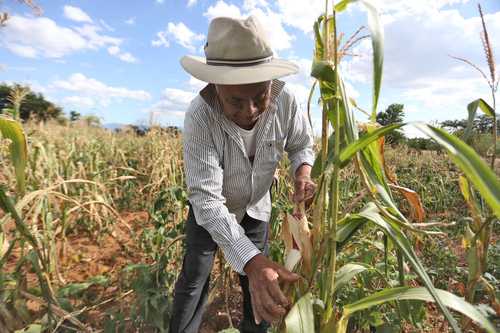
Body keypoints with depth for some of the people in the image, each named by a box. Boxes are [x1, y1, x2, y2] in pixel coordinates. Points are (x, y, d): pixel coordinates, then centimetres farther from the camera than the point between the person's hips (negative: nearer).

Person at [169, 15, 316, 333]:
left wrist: (303, 174, -29)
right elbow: (206, 199, -39)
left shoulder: (285, 102, -25)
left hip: (256, 205, 3)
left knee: (261, 282, 13)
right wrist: (252, 261, -51)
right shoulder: (200, 119, -35)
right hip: (210, 206, -2)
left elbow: (302, 144, -5)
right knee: (195, 278, 7)